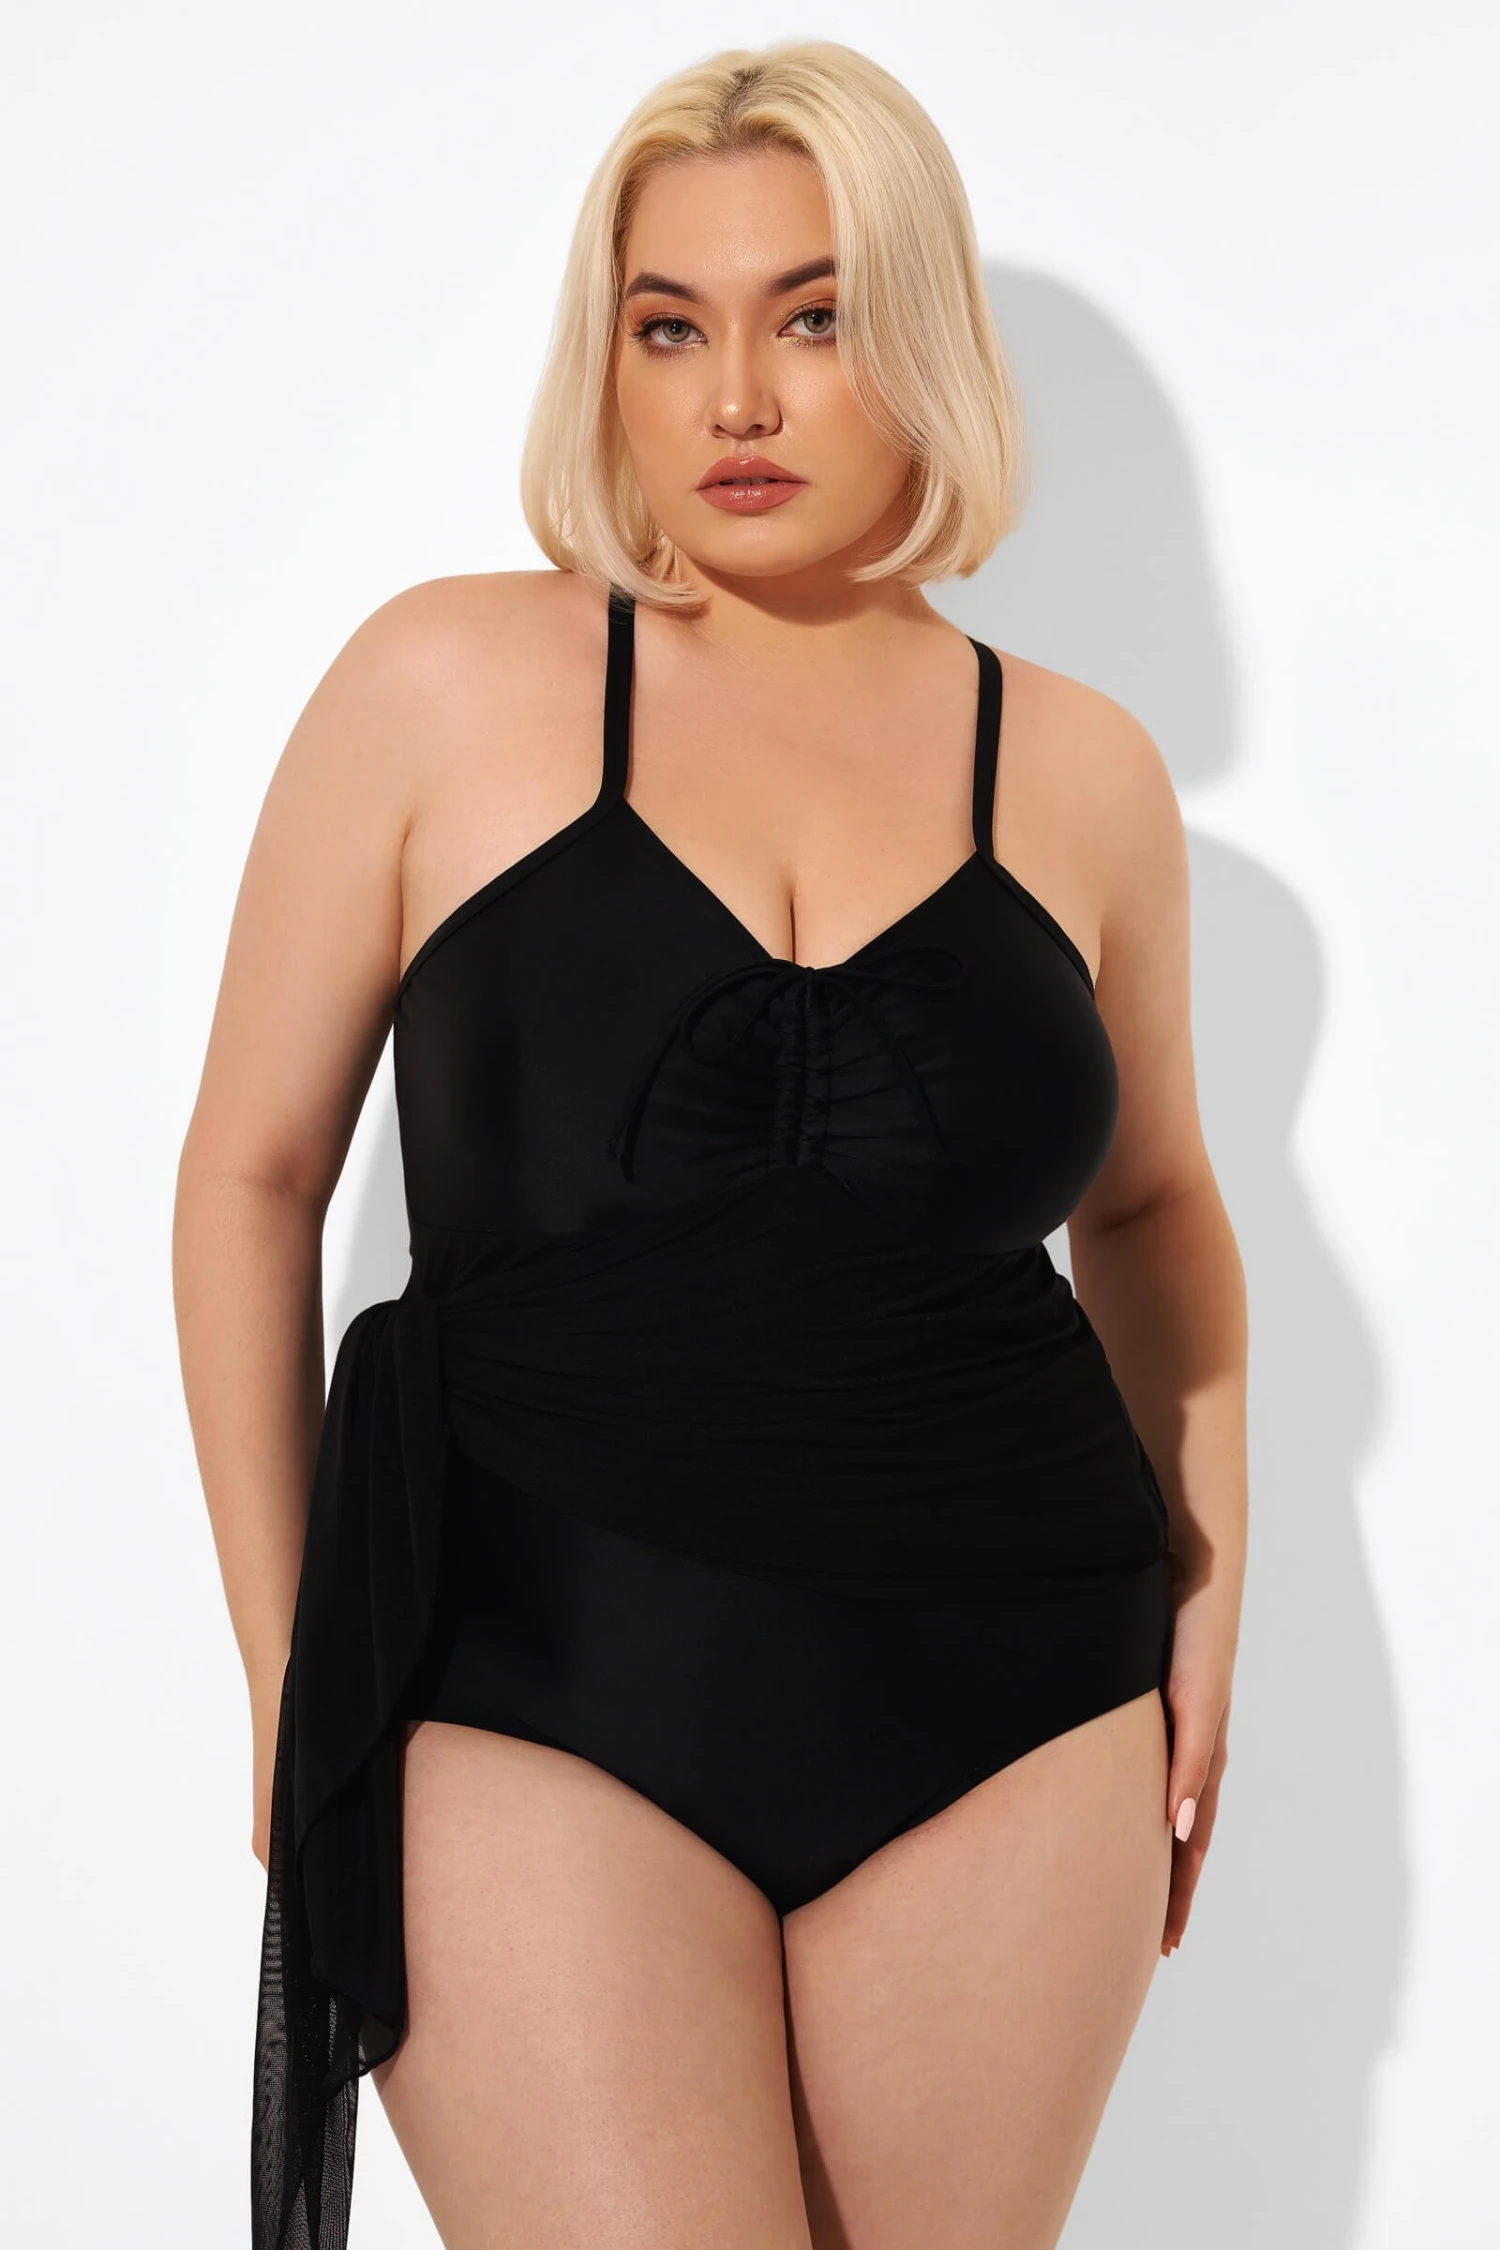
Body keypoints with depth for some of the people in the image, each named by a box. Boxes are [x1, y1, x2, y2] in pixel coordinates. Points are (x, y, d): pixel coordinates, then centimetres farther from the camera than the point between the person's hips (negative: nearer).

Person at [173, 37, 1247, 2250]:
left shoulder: (1079, 768, 5)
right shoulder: (449, 683, -2)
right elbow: (254, 1174, 3)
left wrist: (1204, 1595, 11)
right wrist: (290, 1674, 3)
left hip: (1010, 1707, 3)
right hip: (546, 1695, -2)